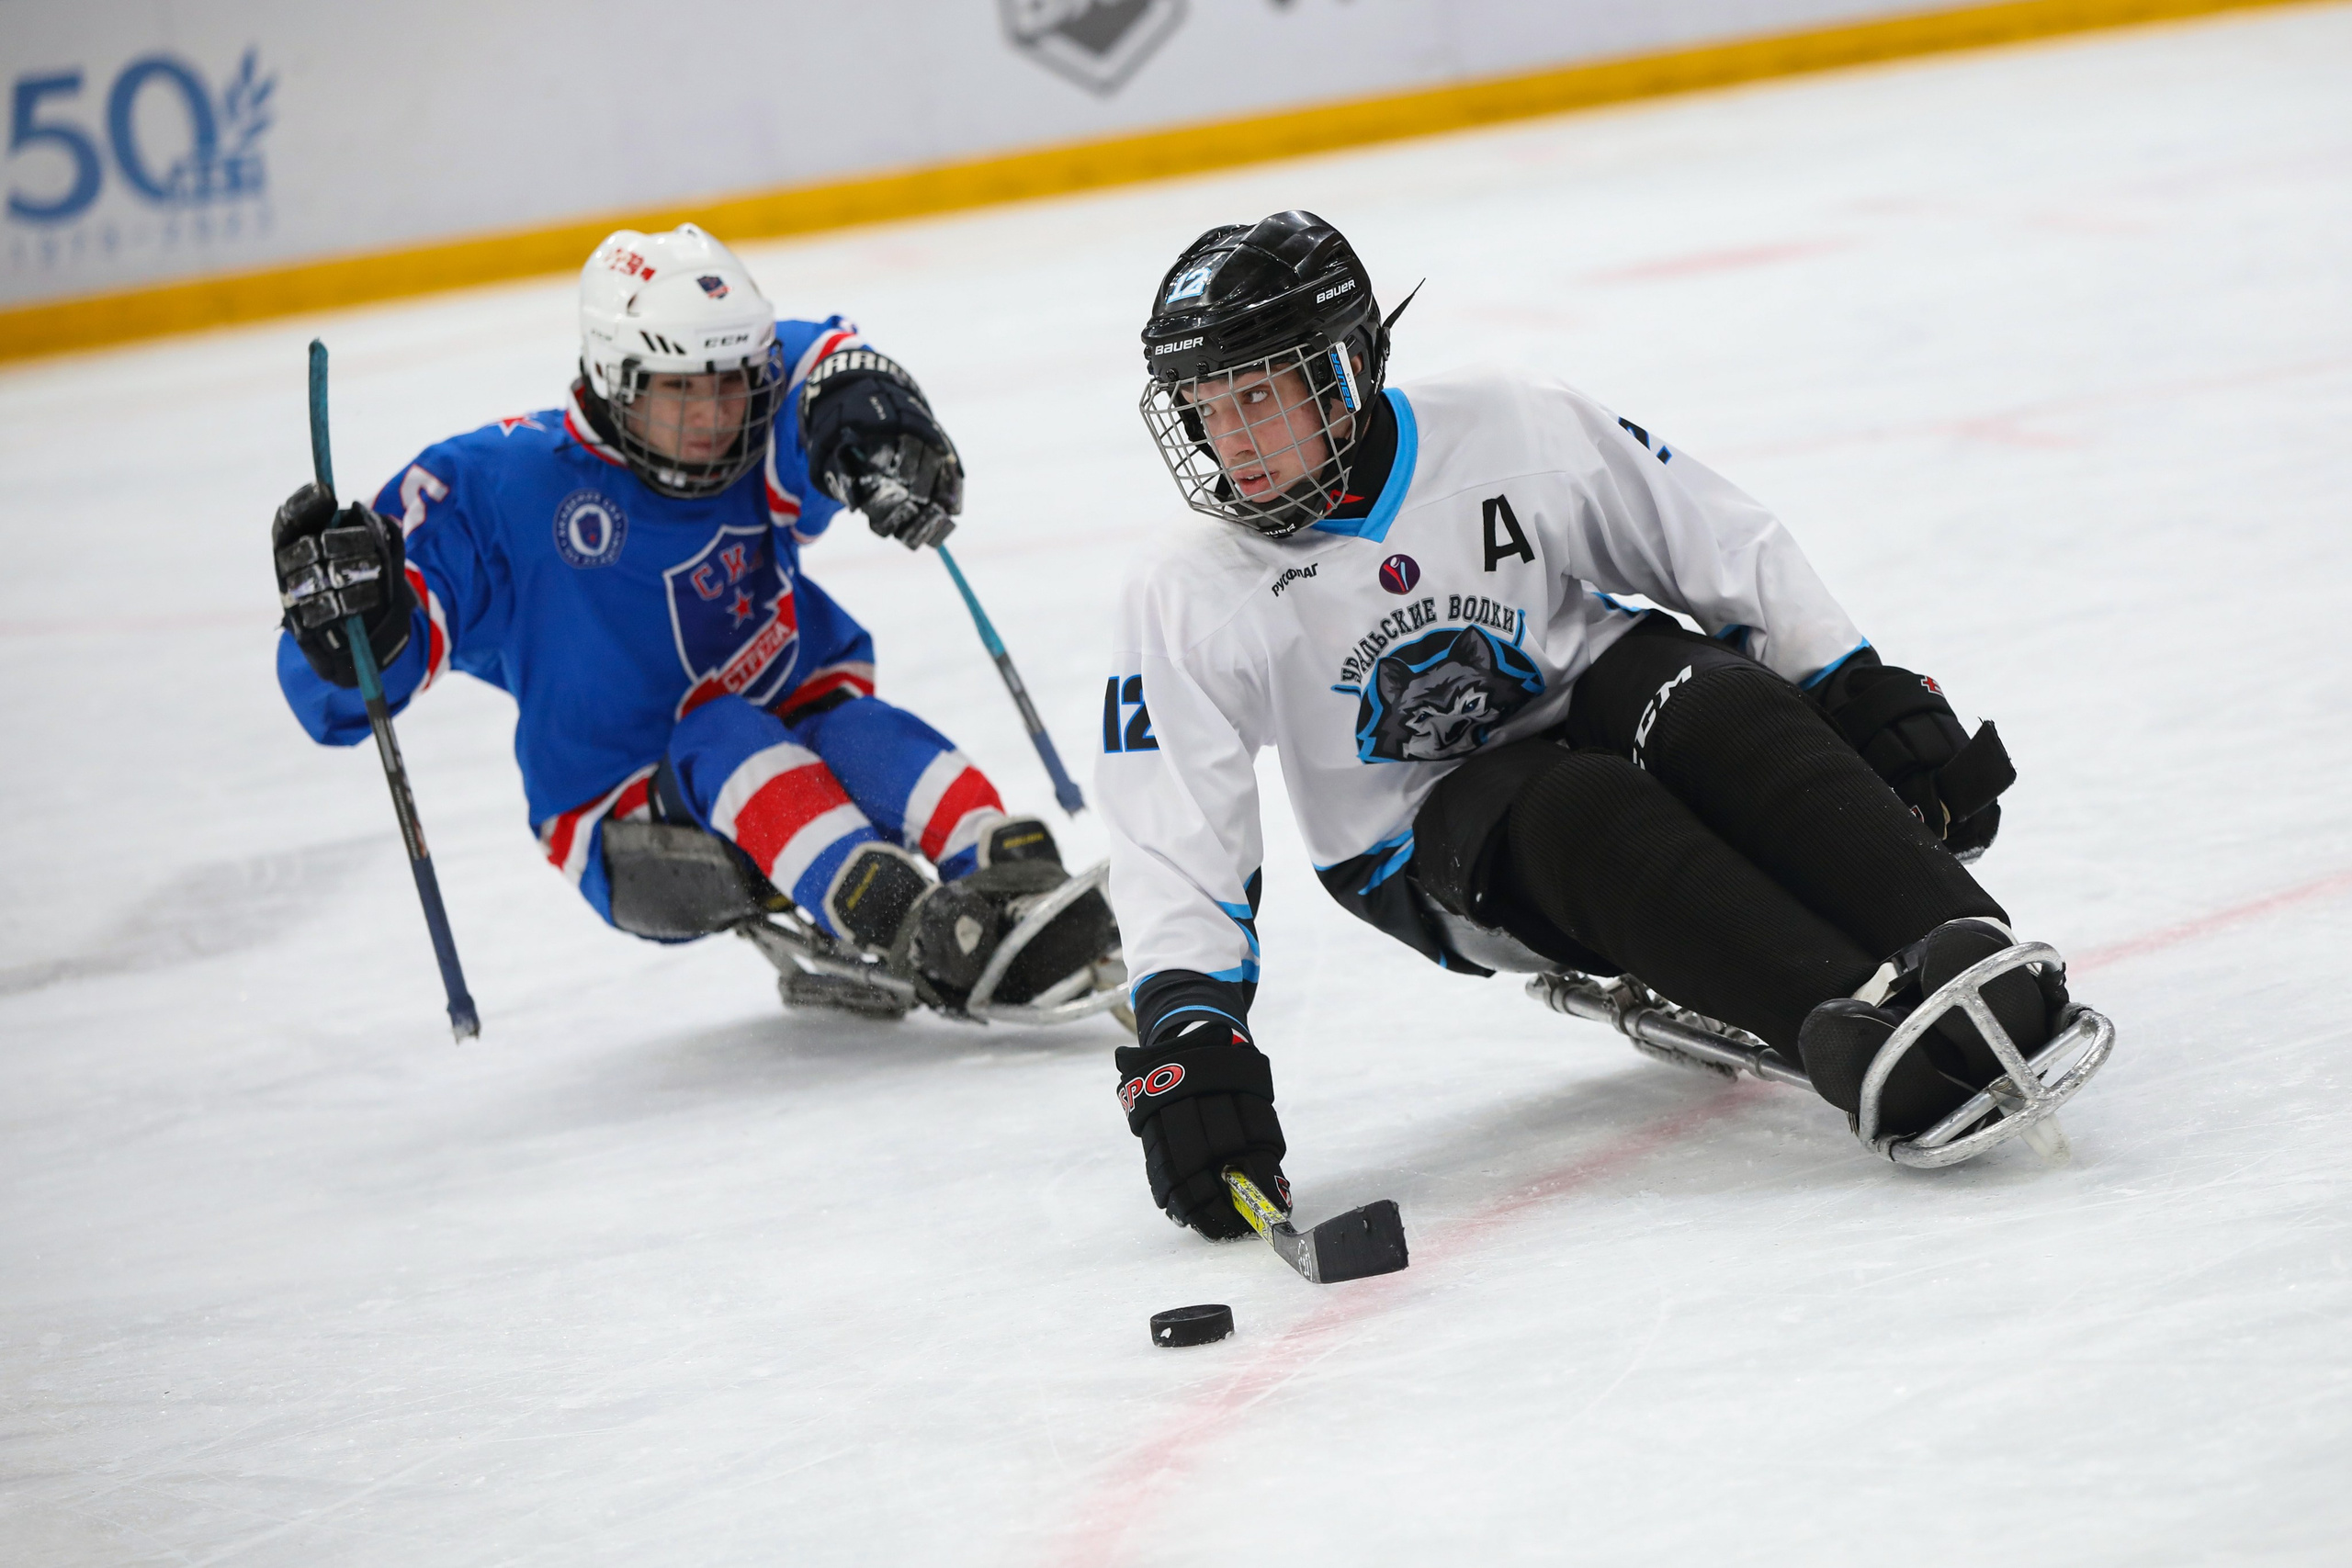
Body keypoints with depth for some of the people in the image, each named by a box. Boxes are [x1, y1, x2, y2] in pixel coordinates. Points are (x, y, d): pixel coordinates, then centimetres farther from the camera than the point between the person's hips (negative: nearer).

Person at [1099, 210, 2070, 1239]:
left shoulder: (1508, 430, -13)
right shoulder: (1186, 603, -14)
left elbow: (1723, 549, -4)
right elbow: (1169, 843, -19)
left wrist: (1871, 700, -9)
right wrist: (1184, 1033, -33)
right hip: (1438, 842, -1)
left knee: (1724, 711, -32)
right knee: (1590, 813, -33)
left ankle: (1969, 959, -47)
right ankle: (1854, 1025, -52)